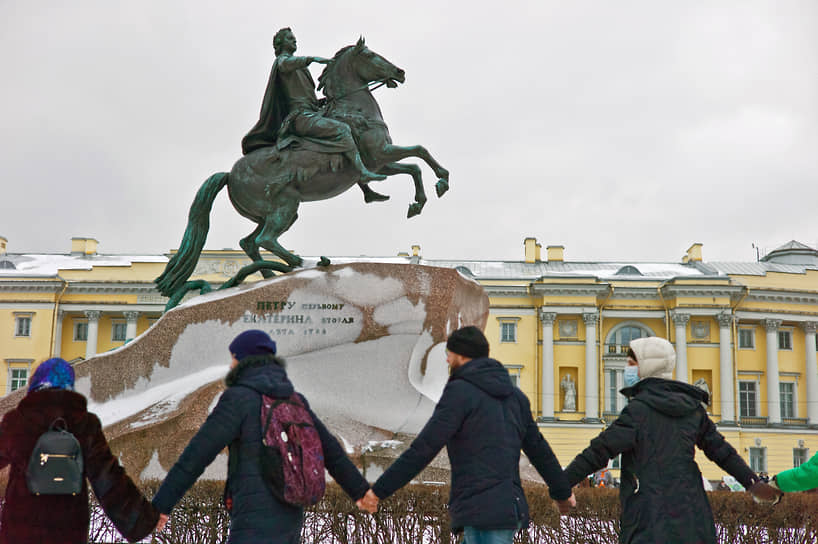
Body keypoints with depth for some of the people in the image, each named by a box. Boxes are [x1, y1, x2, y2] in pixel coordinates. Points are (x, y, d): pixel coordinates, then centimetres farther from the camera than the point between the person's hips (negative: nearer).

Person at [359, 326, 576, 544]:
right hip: (510, 508, 9)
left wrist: (379, 490, -8)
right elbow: (538, 448, 23)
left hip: (482, 513, -9)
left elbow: (423, 449, -14)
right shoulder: (513, 394, 15)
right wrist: (562, 491, 38)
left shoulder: (460, 392, -9)